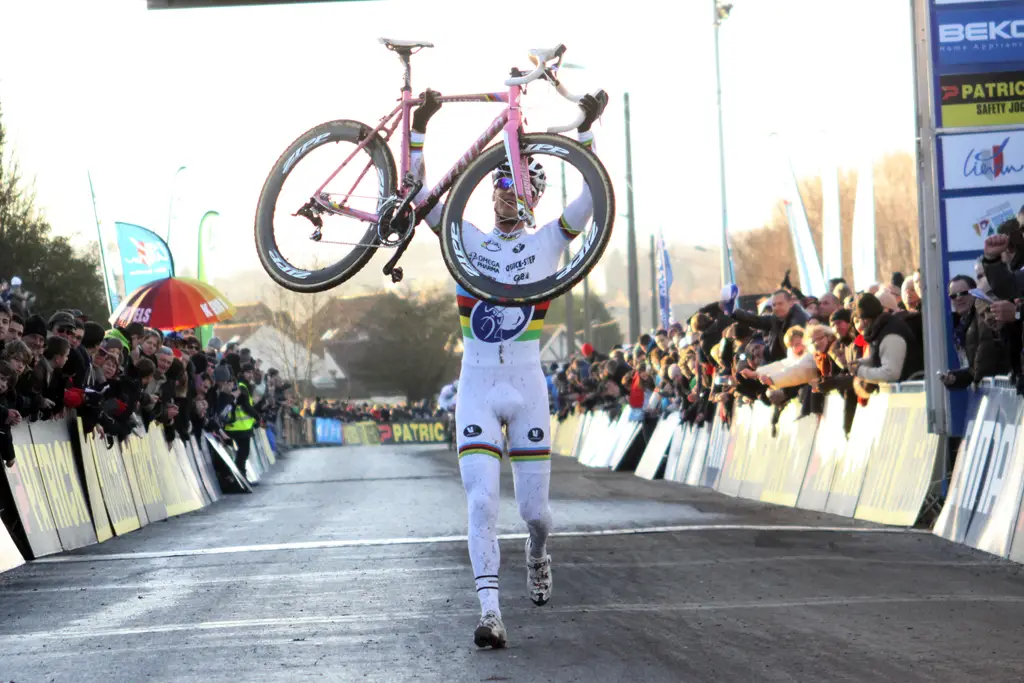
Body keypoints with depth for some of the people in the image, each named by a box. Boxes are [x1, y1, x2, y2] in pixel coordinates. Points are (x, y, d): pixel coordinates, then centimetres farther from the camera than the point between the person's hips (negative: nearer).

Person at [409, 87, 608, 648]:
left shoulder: (547, 243, 4)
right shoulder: (467, 241, 5)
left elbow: (592, 199, -8)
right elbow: (417, 193, -3)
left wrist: (587, 131, -18)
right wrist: (420, 128, -13)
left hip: (528, 389, 0)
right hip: (477, 387, 0)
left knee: (533, 509, 6)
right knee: (481, 502, -13)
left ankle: (537, 555, 42)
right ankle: (489, 612, -14)